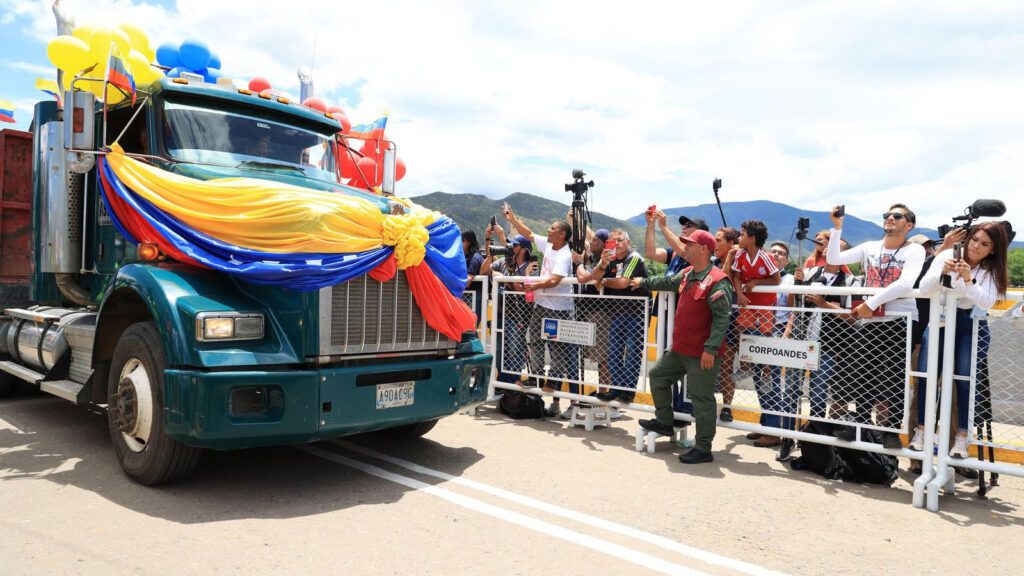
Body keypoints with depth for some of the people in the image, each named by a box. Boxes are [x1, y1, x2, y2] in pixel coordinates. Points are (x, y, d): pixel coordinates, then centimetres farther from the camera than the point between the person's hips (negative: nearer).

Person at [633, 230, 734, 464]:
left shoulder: (717, 281, -18)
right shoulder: (686, 274, 10)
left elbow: (722, 318, -22)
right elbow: (667, 282, 31)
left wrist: (711, 349, -25)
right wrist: (643, 283, 44)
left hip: (702, 355, -9)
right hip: (679, 349, 10)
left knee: (702, 400, -1)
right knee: (658, 375, 21)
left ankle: (703, 449, 10)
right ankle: (664, 422, 36)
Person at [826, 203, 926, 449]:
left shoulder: (915, 250, 0)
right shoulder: (869, 248, 12)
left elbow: (905, 284, -16)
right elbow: (833, 259, 3)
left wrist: (870, 303, -17)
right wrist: (837, 227, -5)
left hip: (902, 322, -4)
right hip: (870, 322, 4)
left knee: (894, 379, -1)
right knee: (865, 379, 6)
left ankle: (891, 431, 8)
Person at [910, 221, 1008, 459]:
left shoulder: (994, 271, -2)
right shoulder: (947, 255, -5)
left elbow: (987, 302, -17)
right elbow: (923, 288, -11)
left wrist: (968, 279, -31)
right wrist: (942, 272, -28)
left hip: (971, 326, 0)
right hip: (939, 320, 0)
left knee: (965, 380, -5)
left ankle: (962, 438, 6)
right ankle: (921, 430, 8)